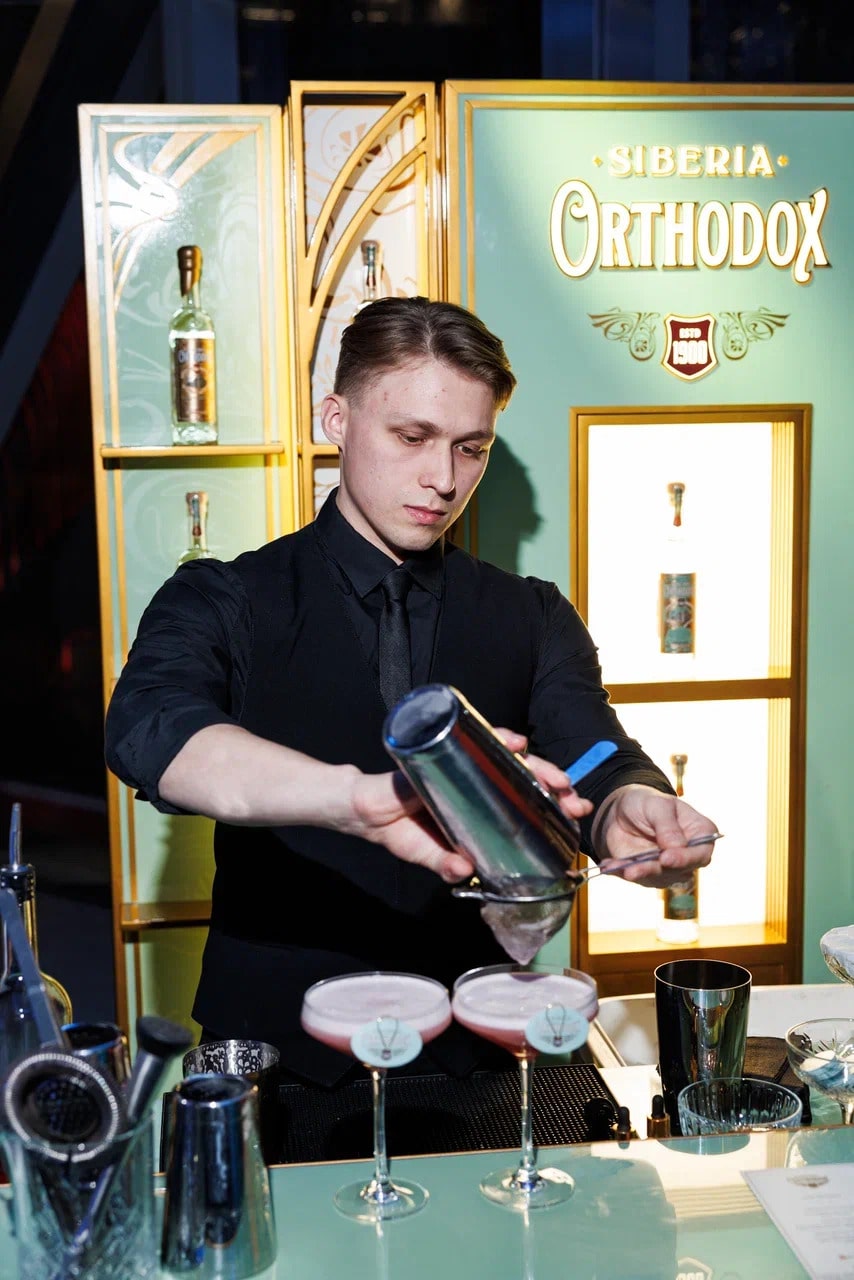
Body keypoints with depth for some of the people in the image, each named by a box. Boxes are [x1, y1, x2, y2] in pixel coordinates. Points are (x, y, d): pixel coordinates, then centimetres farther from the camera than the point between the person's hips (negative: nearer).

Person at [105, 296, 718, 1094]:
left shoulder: (532, 620, 9)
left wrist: (633, 812, -30)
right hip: (275, 1055, -1)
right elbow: (147, 730, -20)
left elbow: (593, 766, -6)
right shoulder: (222, 603, 0)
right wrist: (357, 797, -37)